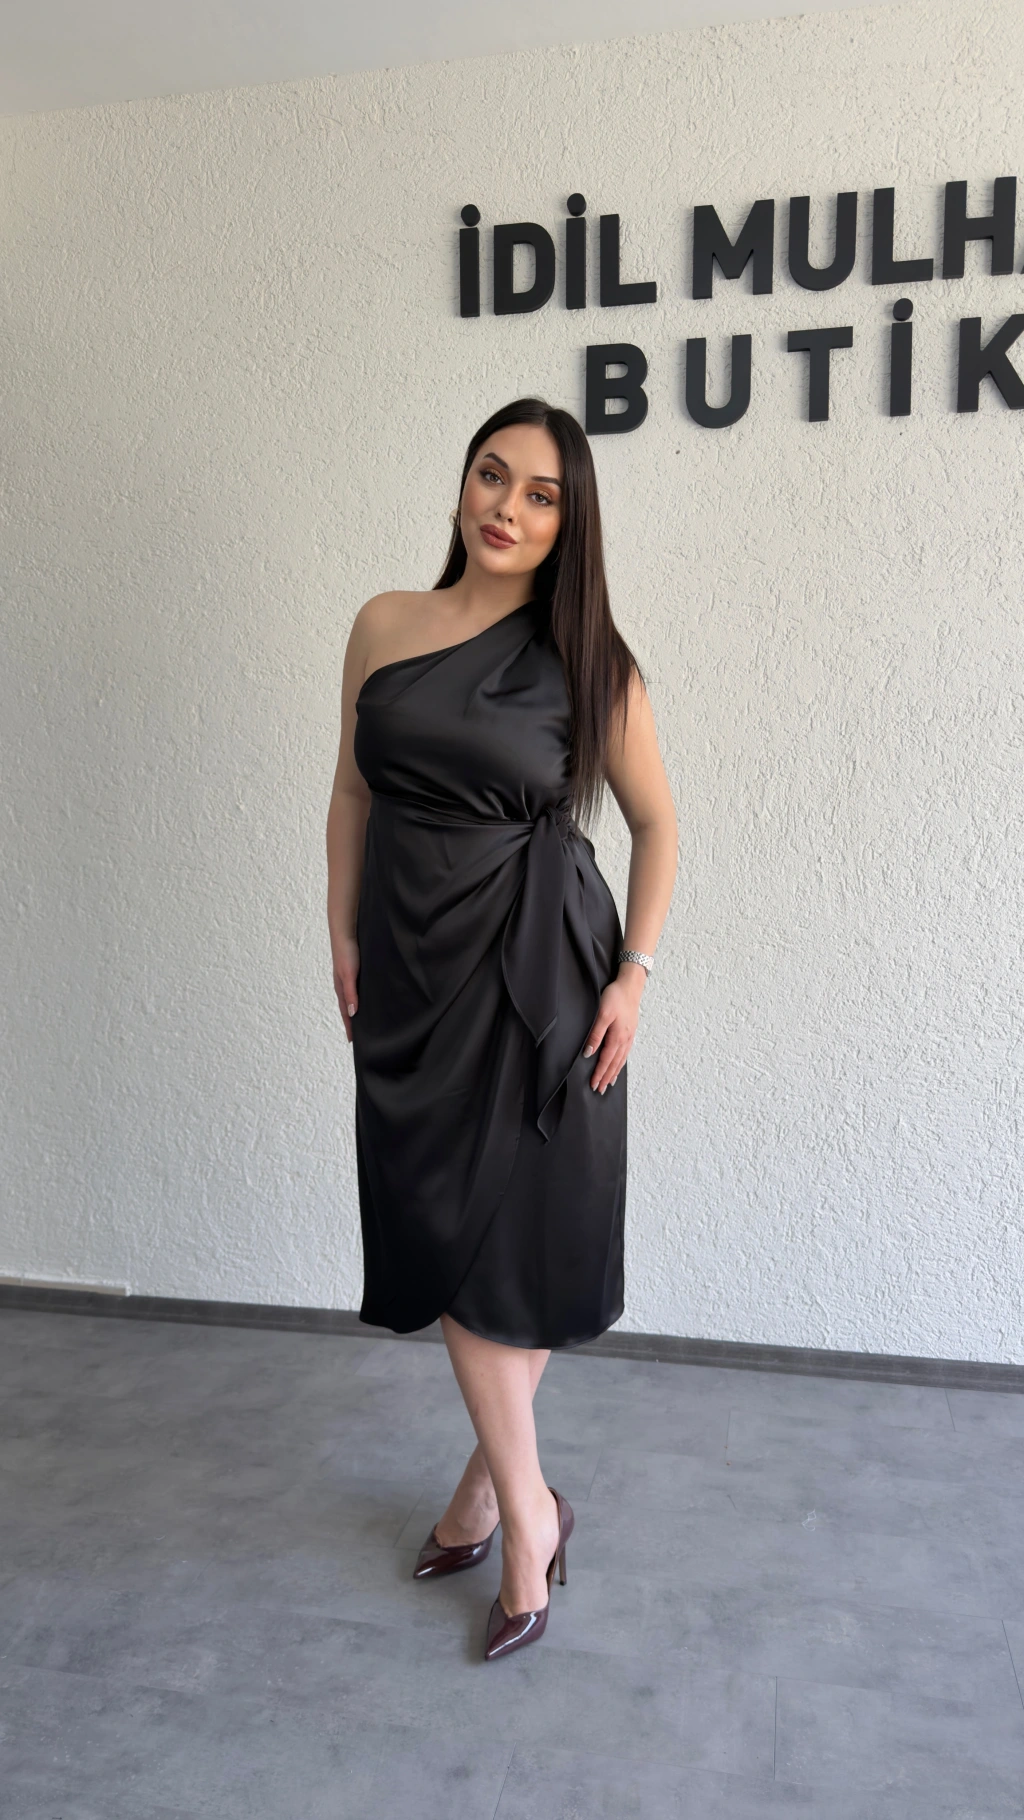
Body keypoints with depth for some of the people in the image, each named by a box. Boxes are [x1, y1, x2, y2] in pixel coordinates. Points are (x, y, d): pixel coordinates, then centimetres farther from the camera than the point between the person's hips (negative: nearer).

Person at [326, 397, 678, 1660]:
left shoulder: (585, 658, -4)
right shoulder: (384, 625, 4)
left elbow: (655, 820, 2)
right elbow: (353, 792, 11)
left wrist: (634, 970, -5)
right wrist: (343, 935, 4)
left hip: (537, 972, -3)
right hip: (412, 965, 3)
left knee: (515, 1236, 5)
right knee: (445, 1233, 7)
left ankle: (496, 1478, 28)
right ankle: (524, 1505, 25)